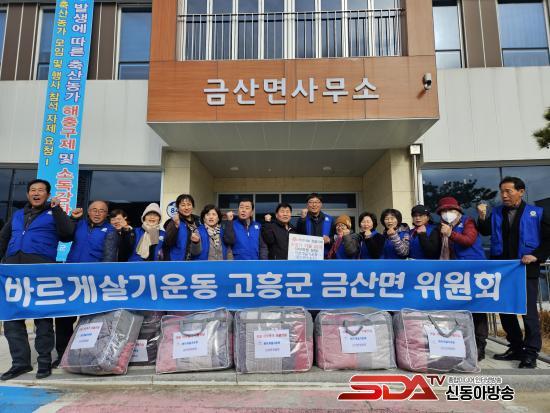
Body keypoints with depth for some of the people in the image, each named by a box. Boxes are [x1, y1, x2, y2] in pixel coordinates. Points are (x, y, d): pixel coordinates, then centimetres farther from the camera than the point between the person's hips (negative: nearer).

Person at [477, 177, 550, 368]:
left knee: (528, 311, 0)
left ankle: (531, 353, 12)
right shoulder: (496, 212, 7)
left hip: (526, 269, -4)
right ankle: (516, 347, 25)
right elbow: (485, 232, -5)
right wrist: (482, 218, -20)